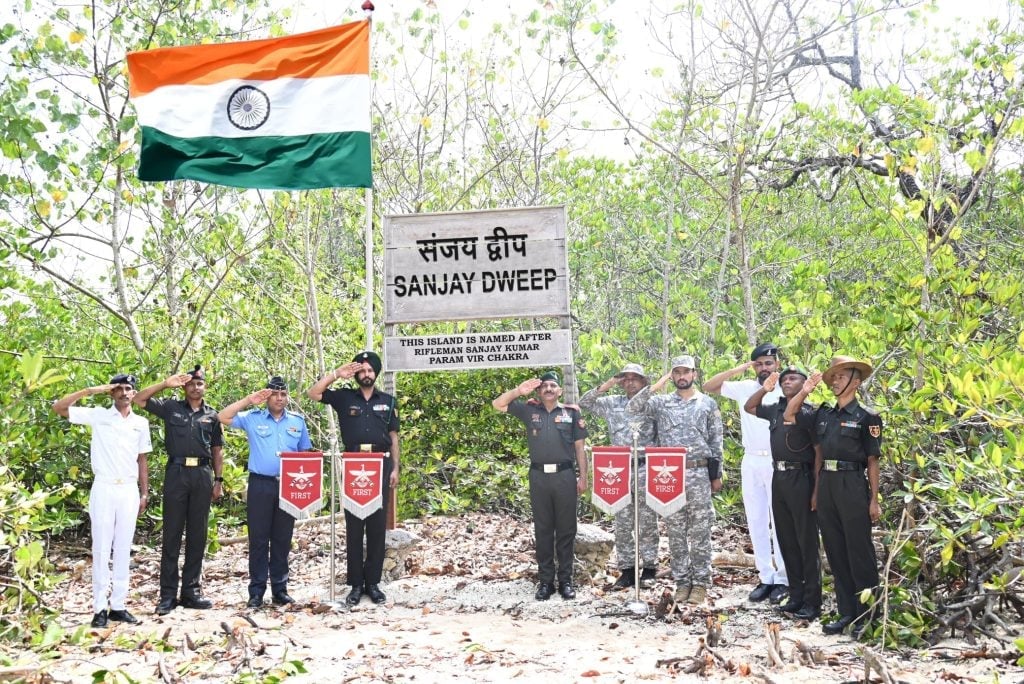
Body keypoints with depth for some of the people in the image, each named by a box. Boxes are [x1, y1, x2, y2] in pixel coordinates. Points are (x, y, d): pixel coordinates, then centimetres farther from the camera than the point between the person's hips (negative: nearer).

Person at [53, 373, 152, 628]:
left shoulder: (141, 423, 9)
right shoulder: (98, 416, 0)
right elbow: (58, 407, -8)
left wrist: (144, 493, 9)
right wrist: (92, 390, -14)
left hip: (129, 490, 3)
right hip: (104, 488, -3)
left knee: (123, 549, 6)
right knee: (101, 549, -2)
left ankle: (118, 605, 12)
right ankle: (100, 607, 2)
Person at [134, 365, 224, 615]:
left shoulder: (212, 415, 11)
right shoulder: (171, 407, 7)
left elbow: (217, 450, 14)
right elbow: (139, 399, -1)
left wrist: (218, 480, 7)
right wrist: (166, 383, -7)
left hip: (202, 475, 2)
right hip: (177, 472, -2)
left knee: (197, 534, 6)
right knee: (172, 533, -1)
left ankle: (190, 590, 14)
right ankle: (167, 594, 2)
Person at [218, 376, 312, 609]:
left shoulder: (298, 421, 11)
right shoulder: (253, 418, 4)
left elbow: (305, 453, 14)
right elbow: (223, 417, -4)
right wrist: (249, 400, -7)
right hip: (260, 485, -2)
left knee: (282, 539, 7)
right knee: (258, 539, 0)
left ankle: (280, 589, 16)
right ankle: (256, 591, 5)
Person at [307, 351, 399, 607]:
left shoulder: (387, 401, 10)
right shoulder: (344, 397, 7)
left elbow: (393, 437, 10)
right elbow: (313, 393, -3)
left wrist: (395, 468, 3)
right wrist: (337, 373, -8)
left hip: (380, 466, 1)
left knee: (377, 526, 3)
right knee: (353, 526, 1)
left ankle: (373, 583, 11)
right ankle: (356, 584, 7)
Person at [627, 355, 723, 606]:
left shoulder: (708, 403, 6)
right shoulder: (661, 402, 8)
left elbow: (716, 442, 6)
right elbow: (632, 408, -7)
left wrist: (717, 475, 3)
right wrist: (655, 386, -10)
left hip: (699, 473, -1)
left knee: (700, 532, 0)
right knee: (675, 532, 5)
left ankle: (700, 583, 7)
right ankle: (682, 582, 13)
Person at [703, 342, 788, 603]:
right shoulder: (744, 388, 6)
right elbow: (708, 387, 5)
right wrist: (737, 370, -4)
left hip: (778, 463, -4)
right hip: (751, 462, 4)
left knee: (780, 522, -2)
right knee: (756, 522, 7)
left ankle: (783, 579, 6)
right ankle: (765, 577, 14)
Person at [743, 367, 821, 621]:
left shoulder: (808, 412, -8)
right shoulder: (775, 410, 11)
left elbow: (819, 450, -10)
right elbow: (748, 407, 25)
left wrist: (817, 487, -16)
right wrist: (764, 389, 10)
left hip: (800, 479, -7)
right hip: (778, 478, 7)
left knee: (806, 542, -2)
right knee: (786, 541, 11)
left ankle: (812, 602, 3)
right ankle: (796, 596, 19)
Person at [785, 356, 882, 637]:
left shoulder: (866, 417, -3)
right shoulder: (824, 414, 12)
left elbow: (872, 461, -3)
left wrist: (874, 500, -6)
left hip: (853, 485, -6)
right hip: (826, 485, 6)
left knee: (859, 553, -1)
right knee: (835, 552, 9)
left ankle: (866, 616, 7)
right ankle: (846, 613, 17)